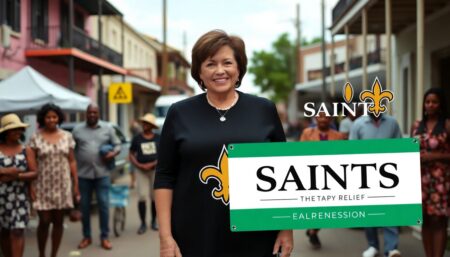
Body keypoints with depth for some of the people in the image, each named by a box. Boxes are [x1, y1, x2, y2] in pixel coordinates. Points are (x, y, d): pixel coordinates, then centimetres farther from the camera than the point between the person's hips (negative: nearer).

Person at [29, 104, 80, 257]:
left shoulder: (67, 136, 5)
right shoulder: (36, 138, -2)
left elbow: (72, 161, 6)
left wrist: (76, 184, 3)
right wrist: (31, 186, -9)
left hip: (62, 185, 2)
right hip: (43, 185, -2)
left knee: (58, 221, 6)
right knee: (44, 221, -2)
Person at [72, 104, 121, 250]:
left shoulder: (108, 128, 7)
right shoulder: (77, 130, 8)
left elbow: (117, 145, 10)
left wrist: (113, 153, -12)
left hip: (102, 174, -1)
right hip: (83, 174, 1)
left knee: (104, 205, -2)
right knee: (84, 207, 6)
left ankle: (104, 237, 7)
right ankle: (86, 237, 18)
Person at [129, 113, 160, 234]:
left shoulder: (158, 138, 4)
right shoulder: (137, 139, 5)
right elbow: (131, 155, 6)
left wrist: (153, 164, -13)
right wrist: (139, 165, -11)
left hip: (155, 169, 0)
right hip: (141, 171, 0)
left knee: (155, 197, 2)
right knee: (142, 196, -10)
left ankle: (154, 221, 19)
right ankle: (143, 223, -2)